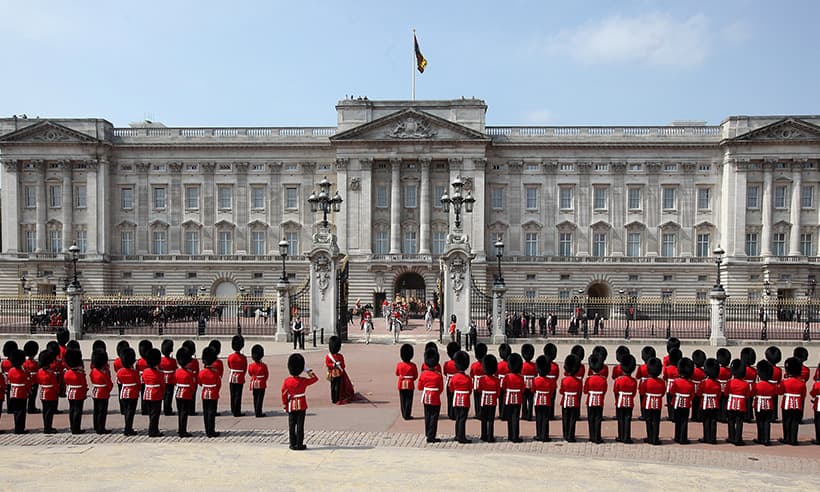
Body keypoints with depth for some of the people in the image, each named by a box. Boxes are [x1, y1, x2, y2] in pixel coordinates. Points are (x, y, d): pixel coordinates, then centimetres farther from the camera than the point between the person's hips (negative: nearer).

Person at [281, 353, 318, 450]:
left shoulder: (286, 381, -6)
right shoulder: (303, 381, -11)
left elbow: (284, 394, -1)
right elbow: (315, 378, 3)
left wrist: (284, 406, 8)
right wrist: (308, 371, 6)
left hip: (291, 406, 2)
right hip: (301, 406, -2)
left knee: (292, 426, 9)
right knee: (300, 426, 3)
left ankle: (293, 445, 13)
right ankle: (299, 445, 5)